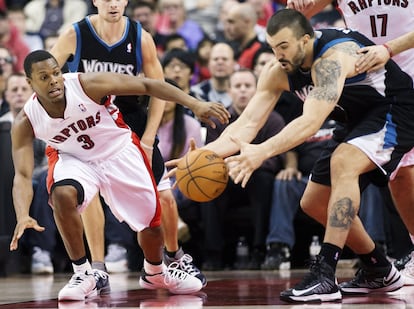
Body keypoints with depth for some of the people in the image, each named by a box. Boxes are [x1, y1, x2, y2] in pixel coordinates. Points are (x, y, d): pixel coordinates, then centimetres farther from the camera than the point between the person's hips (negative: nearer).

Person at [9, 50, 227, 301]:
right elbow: (23, 175, -25)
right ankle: (84, 274, -14)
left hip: (120, 151, 0)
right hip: (74, 158, 0)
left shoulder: (89, 85, -30)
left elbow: (147, 85, -25)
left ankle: (155, 273, 40)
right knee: (62, 195, -33)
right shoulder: (25, 123, -24)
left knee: (151, 221, 4)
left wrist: (195, 104, -31)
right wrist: (23, 216, -44)